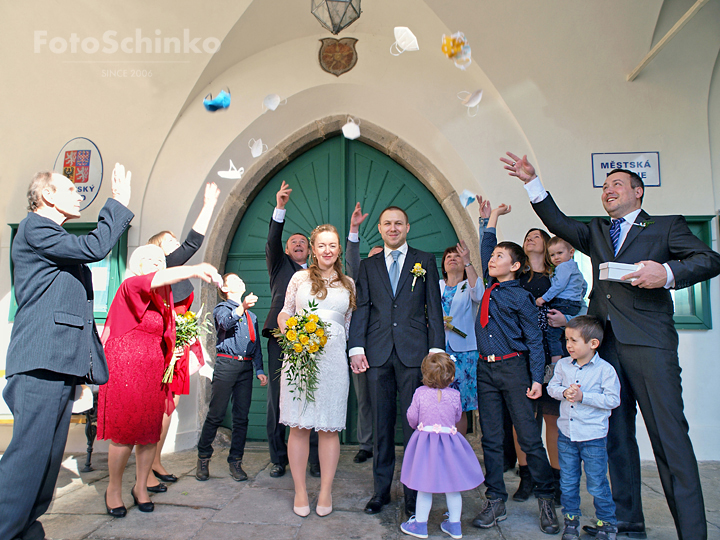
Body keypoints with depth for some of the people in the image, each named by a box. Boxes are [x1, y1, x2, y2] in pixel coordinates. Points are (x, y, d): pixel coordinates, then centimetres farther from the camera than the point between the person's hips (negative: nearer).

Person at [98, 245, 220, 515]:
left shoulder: (162, 299, 14)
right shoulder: (130, 287, -7)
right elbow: (153, 280, -31)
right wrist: (193, 270, -46)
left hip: (153, 375, 6)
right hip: (125, 373, -6)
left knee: (150, 434, 8)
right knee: (124, 435, 0)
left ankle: (141, 487, 26)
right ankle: (114, 489, 21)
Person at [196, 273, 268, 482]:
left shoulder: (252, 316, 24)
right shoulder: (222, 308, 8)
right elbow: (226, 322, -17)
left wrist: (259, 369, 13)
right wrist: (242, 307, -33)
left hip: (246, 366, 5)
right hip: (226, 364, -4)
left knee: (241, 417, 4)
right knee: (216, 414, -2)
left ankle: (235, 462, 13)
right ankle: (203, 458, 13)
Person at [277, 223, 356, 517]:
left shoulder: (348, 284, 12)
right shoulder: (300, 278, 8)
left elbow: (349, 324, 16)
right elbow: (284, 315, 13)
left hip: (333, 358, 1)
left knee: (329, 427, 5)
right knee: (298, 426, 4)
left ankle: (326, 491, 21)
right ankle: (300, 491, 21)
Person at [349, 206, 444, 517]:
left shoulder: (425, 261, 8)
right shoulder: (368, 265, 13)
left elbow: (434, 308, 4)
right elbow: (361, 308, 8)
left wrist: (436, 348, -4)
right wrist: (356, 347, -2)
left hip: (413, 352, -1)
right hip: (378, 353, 2)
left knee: (414, 423, 4)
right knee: (381, 423, 10)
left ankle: (414, 494, 18)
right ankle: (381, 489, 23)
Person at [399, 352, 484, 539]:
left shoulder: (420, 392, -10)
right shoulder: (455, 395, -6)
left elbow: (412, 417, -2)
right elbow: (457, 417, 9)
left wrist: (416, 425, 21)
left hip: (425, 442, -1)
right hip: (449, 442, 2)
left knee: (425, 486, 10)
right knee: (452, 485, 15)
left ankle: (420, 524, 22)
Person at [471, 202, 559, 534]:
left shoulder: (521, 297, -4)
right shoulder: (490, 287, 11)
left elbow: (534, 339, -4)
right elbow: (486, 247, 23)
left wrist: (536, 378, -9)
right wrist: (493, 217, 24)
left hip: (513, 369, -5)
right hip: (486, 370, 6)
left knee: (529, 437, 1)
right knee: (490, 438, 8)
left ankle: (546, 499, 18)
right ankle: (495, 502, 17)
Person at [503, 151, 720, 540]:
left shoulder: (667, 227, 12)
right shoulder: (596, 233, 24)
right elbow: (557, 222, 13)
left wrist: (667, 272, -17)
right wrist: (532, 181, 7)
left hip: (648, 341, -4)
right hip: (605, 343, 4)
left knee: (669, 435, -6)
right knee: (615, 435, 7)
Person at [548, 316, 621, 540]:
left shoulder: (605, 369, -11)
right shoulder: (563, 364, 1)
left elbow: (612, 400, -13)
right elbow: (552, 386, 7)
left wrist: (583, 396, -20)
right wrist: (564, 392, -14)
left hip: (593, 437, -4)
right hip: (566, 433, 4)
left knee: (597, 484, 6)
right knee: (568, 482, 14)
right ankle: (571, 519, 31)